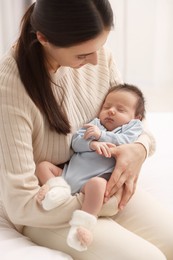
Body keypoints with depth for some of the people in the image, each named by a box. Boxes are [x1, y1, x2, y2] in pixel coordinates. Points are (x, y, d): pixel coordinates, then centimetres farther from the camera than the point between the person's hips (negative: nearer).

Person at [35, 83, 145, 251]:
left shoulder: (133, 127, 16)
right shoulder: (94, 124, 24)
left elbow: (125, 142, -7)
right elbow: (75, 143, 9)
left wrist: (101, 135, -6)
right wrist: (92, 143, -12)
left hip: (95, 178, -6)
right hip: (69, 172, 6)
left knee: (97, 184, -39)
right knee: (43, 165, 1)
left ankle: (82, 225, -47)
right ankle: (56, 187, -27)